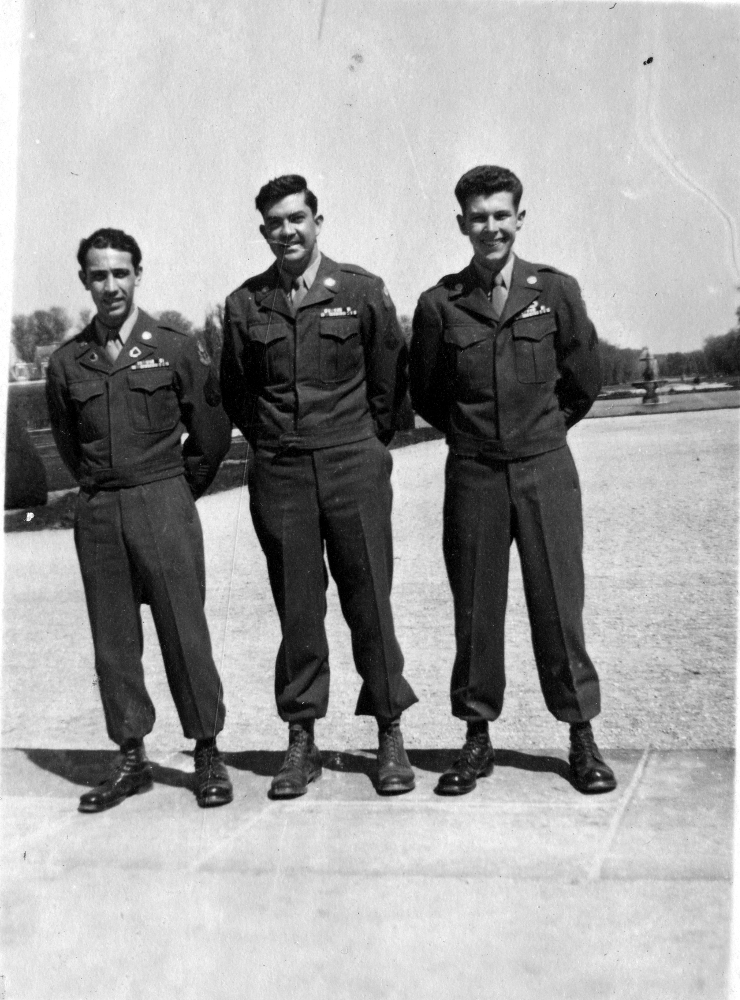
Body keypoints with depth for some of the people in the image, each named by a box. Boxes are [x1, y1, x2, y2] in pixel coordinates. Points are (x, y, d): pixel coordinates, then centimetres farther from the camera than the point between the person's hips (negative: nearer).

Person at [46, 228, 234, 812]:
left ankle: (208, 754, 11)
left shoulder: (177, 349, -1)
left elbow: (212, 434, 5)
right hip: (97, 515, 3)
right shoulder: (67, 363, 8)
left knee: (184, 633, -2)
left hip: (165, 504, -3)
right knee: (113, 641, 7)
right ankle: (132, 759, 18)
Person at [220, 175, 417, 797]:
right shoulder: (245, 304, 7)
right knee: (296, 610, 5)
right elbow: (234, 393, 17)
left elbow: (390, 380, 8)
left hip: (353, 466, -1)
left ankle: (391, 736, 13)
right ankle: (301, 742, 16)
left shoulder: (361, 291, 2)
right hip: (279, 473, 2)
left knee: (370, 603, 1)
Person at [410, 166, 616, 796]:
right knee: (475, 609, 5)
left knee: (558, 603, 2)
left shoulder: (557, 291, 3)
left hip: (545, 468, 0)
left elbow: (584, 383, 11)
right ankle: (478, 739, 19)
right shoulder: (439, 303, 2)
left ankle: (582, 737, 17)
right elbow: (425, 395, 11)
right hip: (473, 475, 0)